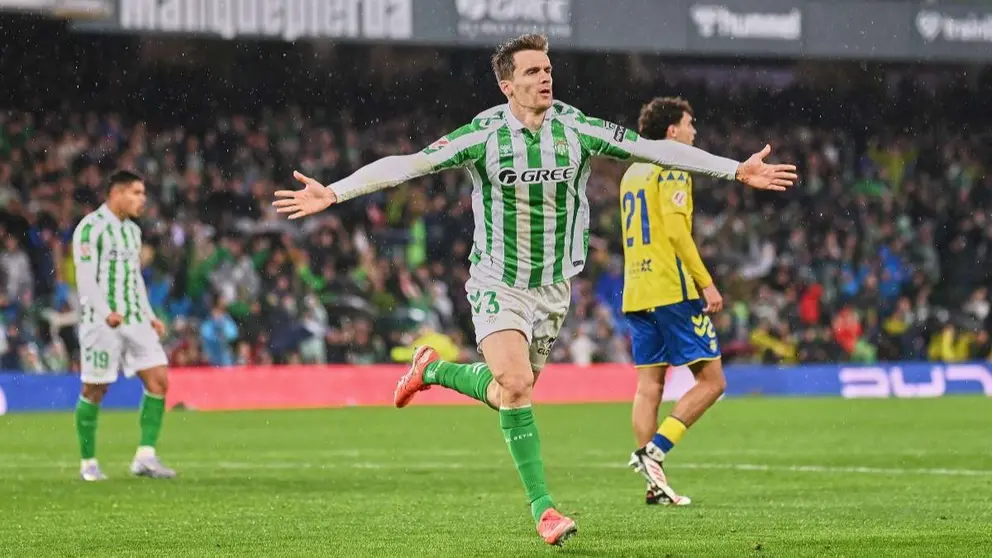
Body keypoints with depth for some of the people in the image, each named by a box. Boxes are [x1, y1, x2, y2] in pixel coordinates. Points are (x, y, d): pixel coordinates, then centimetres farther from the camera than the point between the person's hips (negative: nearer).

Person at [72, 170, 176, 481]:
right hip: (101, 324, -7)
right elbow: (85, 278, -15)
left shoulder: (133, 230, 17)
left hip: (134, 321, 7)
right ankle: (88, 463, 12)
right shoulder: (91, 228, -8)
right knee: (95, 389, -1)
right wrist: (105, 313, -27)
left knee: (158, 379, -6)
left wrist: (149, 316, 16)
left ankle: (145, 457, -5)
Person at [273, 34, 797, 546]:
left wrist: (738, 170, -8)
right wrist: (332, 192, -28)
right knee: (515, 384, -21)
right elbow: (407, 164, -18)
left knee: (510, 391, 12)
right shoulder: (484, 135, -14)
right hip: (497, 285, -4)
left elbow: (655, 149, -6)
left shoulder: (576, 129, -8)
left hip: (553, 287, 4)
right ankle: (543, 508, -14)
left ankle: (432, 370, 42)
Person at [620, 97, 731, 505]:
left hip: (636, 294, 9)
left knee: (649, 384, 6)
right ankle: (654, 449, -15)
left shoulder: (632, 173, 20)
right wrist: (707, 284, -15)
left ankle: (655, 484, 2)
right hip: (673, 291, -9)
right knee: (711, 380, -4)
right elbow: (676, 230, -16)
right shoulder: (671, 169, -6)